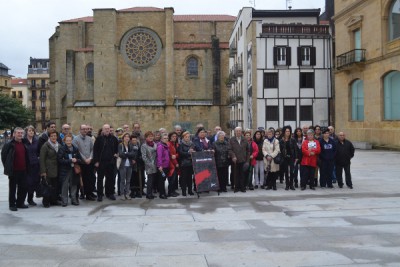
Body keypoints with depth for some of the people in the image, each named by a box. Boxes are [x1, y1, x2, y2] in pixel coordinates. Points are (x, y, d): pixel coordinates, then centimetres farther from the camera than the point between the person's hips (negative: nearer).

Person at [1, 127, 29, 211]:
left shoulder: (24, 144, 10)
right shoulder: (9, 144, -7)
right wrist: (7, 167, -2)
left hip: (23, 170, 5)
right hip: (13, 171, -5)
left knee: (23, 188, 9)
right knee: (12, 188, 4)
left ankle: (20, 203, 22)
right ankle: (12, 205, 13)